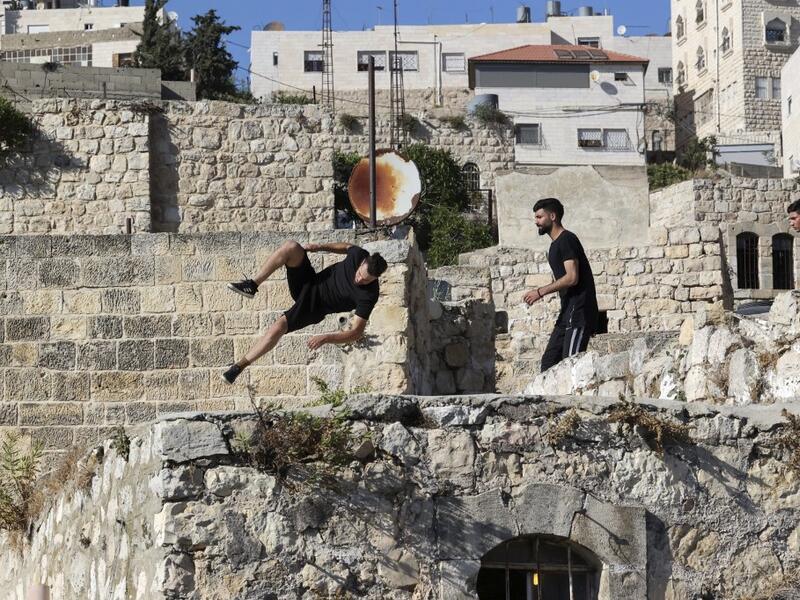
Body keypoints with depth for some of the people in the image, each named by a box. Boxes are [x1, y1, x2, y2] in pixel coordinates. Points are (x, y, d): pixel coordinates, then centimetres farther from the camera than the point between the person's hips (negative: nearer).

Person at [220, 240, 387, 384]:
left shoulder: (369, 295, -29)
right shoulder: (359, 255, -16)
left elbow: (356, 332, -28)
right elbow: (345, 246, 12)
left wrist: (326, 338, -36)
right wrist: (320, 247, 3)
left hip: (315, 306, -4)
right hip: (308, 282, 4)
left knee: (277, 328, -27)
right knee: (291, 247, -21)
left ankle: (240, 365, -10)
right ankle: (252, 285, -11)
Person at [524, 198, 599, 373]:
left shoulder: (567, 240, -10)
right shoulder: (556, 245, 20)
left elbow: (572, 277, -20)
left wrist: (541, 292, -17)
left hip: (579, 311, -10)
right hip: (568, 312, 10)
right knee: (549, 360, 6)